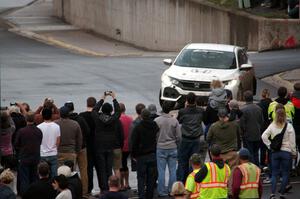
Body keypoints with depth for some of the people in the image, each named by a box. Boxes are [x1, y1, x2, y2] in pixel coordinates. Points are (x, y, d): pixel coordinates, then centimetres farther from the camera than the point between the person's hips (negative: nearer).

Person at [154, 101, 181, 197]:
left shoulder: (157, 120, -10)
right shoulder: (174, 121, -4)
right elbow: (179, 136, 0)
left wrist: (155, 145, 11)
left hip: (160, 148, -1)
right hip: (172, 148, 2)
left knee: (161, 171, 3)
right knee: (172, 170, 8)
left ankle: (162, 191, 5)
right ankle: (172, 190, 11)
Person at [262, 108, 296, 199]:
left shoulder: (272, 126, -3)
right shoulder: (289, 126, -9)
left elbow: (264, 136, -7)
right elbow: (292, 141, -7)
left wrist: (269, 145, 1)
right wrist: (294, 152, 3)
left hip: (275, 152, 2)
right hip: (286, 151, -2)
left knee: (274, 173, 8)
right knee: (285, 173, 9)